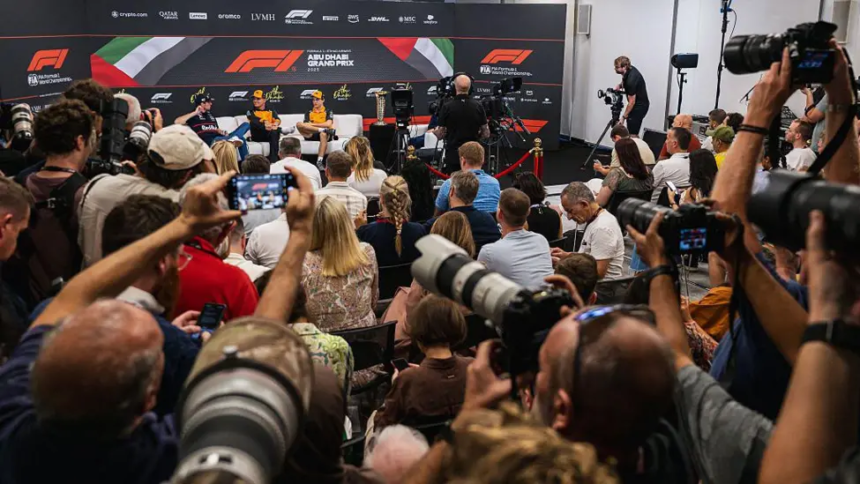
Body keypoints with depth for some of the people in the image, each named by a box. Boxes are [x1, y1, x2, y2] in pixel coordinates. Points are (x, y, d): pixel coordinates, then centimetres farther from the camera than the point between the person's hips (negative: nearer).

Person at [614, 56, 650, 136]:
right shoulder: (629, 69, -4)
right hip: (638, 105, 10)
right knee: (631, 132, 12)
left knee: (633, 134, -10)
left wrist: (624, 117, -17)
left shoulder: (631, 80, -29)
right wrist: (621, 85, 1)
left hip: (640, 106, -10)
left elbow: (631, 102, -23)